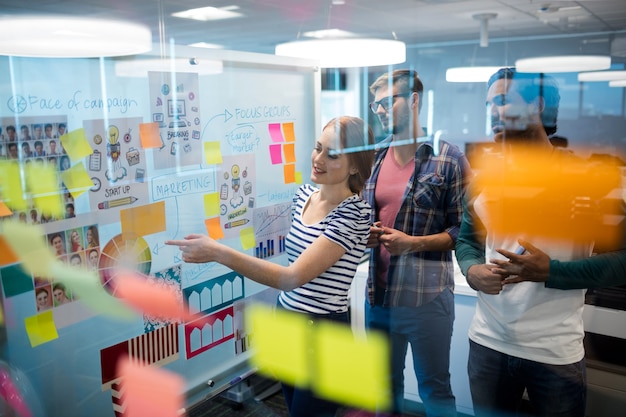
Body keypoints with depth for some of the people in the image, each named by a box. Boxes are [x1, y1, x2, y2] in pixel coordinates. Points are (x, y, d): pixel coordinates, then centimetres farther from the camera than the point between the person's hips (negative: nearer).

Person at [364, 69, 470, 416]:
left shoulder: (448, 158, -9)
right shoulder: (373, 158, 8)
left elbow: (464, 228, -9)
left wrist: (413, 243, -19)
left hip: (426, 295, -5)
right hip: (378, 292, 5)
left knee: (435, 388, 12)